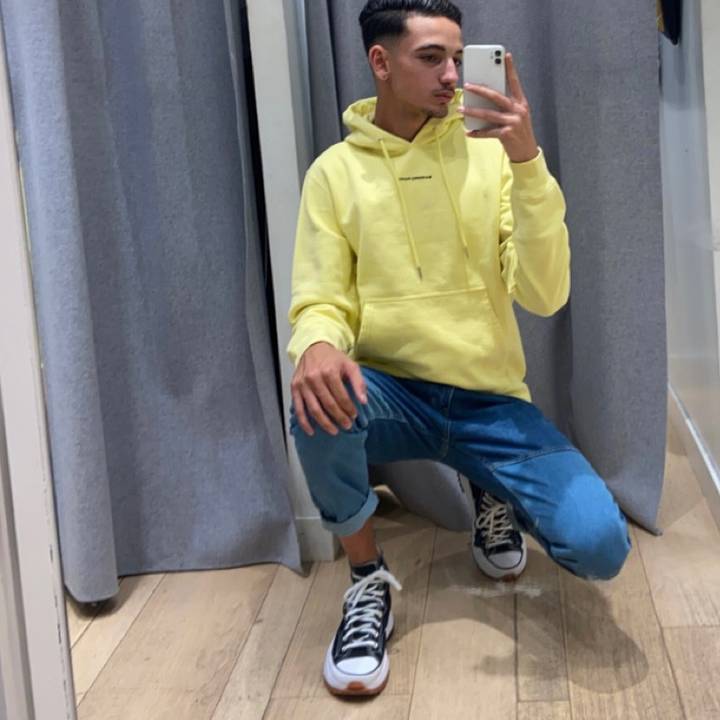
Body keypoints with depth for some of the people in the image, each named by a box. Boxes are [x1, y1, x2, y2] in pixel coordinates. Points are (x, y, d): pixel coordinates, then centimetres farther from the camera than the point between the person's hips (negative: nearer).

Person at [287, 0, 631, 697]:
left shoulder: (490, 153, -2)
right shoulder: (334, 171, -1)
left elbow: (545, 295, -11)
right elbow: (320, 303, -5)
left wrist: (527, 163, -23)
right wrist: (319, 346, -31)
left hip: (490, 402, 0)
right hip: (391, 395, 0)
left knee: (598, 544, -20)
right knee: (317, 399, -36)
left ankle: (495, 498, 16)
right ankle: (369, 581, -8)